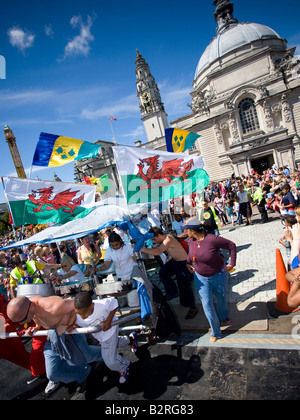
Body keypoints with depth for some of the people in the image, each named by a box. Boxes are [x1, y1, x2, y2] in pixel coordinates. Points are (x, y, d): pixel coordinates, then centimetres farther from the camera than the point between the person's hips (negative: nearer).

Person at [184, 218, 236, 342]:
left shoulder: (212, 239, -29)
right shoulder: (191, 240, -10)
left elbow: (232, 245, -19)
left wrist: (232, 264, -16)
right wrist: (188, 263, 2)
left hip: (218, 275, -3)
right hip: (201, 277, 3)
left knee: (221, 298, 20)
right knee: (207, 304, 0)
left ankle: (224, 316, 54)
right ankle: (216, 332, 18)